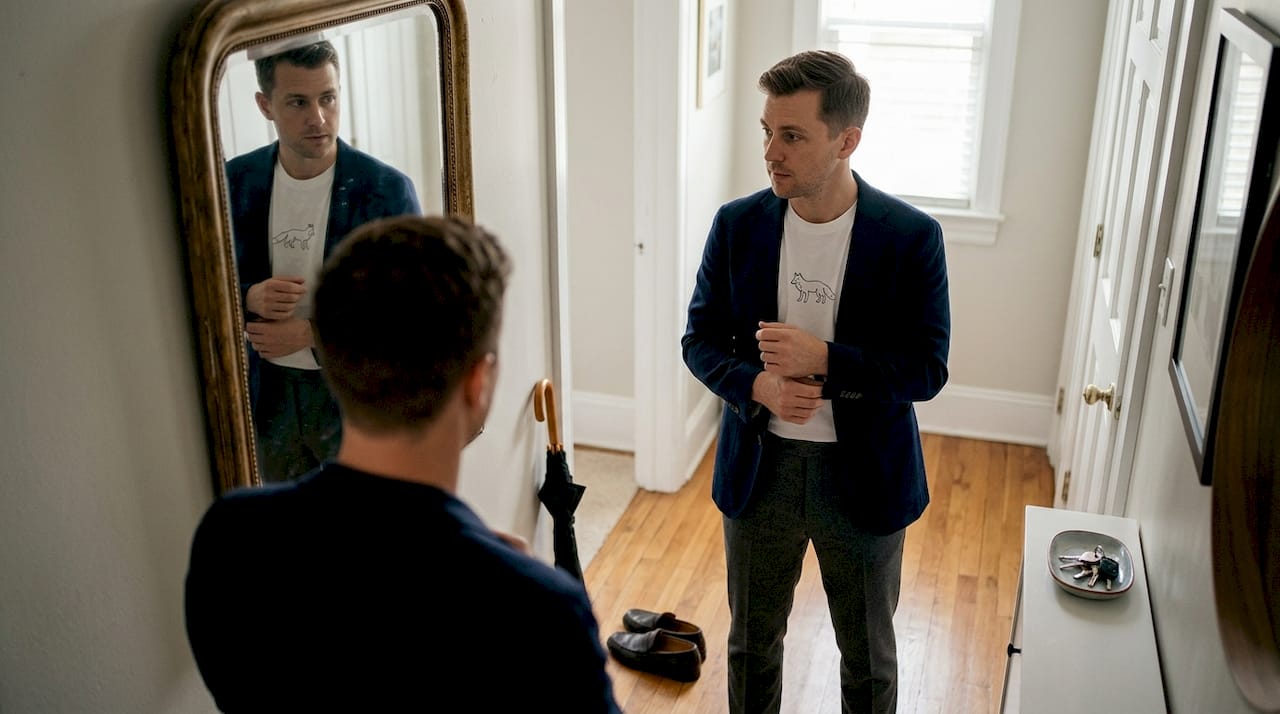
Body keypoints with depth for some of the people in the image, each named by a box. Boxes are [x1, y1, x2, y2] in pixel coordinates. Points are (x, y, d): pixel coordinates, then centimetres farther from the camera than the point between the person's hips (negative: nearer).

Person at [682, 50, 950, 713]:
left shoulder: (912, 236, -14)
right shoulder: (738, 224, -7)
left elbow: (927, 368, -13)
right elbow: (700, 337, 0)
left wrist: (823, 359, -26)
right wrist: (756, 386, -20)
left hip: (863, 476, -2)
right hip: (759, 468, 2)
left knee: (868, 658, 18)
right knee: (751, 644, 21)